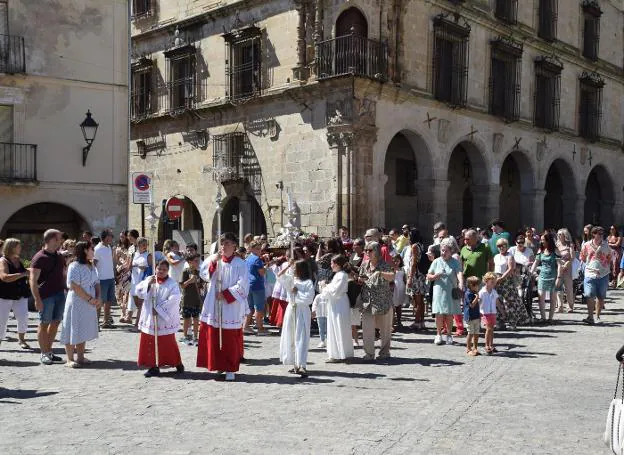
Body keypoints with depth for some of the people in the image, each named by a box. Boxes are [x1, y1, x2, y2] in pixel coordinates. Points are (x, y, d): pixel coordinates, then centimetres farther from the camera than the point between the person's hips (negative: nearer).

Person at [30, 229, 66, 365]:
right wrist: (37, 299, -20)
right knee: (44, 324, 1)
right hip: (46, 296, -7)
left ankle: (49, 351, 21)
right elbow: (33, 280, -14)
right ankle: (44, 353, 9)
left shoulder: (59, 256, 13)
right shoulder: (39, 258, -10)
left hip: (60, 294, 7)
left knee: (55, 323, 10)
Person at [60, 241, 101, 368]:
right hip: (76, 304, -7)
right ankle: (70, 359, 4)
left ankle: (80, 357, 21)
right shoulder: (74, 266, -13)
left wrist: (98, 298, -5)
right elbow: (74, 286, -19)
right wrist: (90, 299, -17)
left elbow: (97, 284, 13)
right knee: (73, 331, -2)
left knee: (84, 331, 12)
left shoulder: (92, 267, 12)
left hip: (90, 305, 8)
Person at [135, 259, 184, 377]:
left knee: (168, 343, 4)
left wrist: (159, 309, -20)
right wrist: (148, 283, -17)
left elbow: (174, 299, -18)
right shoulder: (149, 280, 6)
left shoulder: (172, 283, -6)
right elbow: (138, 292, -1)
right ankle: (153, 366, 16)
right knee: (150, 343, 6)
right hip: (150, 318, 4)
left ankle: (177, 363, 22)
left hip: (165, 319, -4)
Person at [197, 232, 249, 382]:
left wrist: (225, 294, -15)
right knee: (213, 337, 9)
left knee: (230, 340, 2)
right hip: (214, 306, 4)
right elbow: (204, 275, 0)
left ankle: (230, 369, 11)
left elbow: (242, 285, -11)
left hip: (231, 307, -4)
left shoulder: (240, 264, -6)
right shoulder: (214, 259, 7)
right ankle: (217, 365, 23)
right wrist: (212, 262, -14)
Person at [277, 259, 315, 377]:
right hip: (291, 310, 6)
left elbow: (309, 299, -16)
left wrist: (297, 292, -11)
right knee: (290, 339, 10)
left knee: (301, 339, -10)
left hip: (302, 312, -6)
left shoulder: (308, 283, -7)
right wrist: (288, 266, -5)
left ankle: (302, 366, -14)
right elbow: (280, 276, 0)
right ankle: (295, 364, 19)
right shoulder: (291, 280, 9)